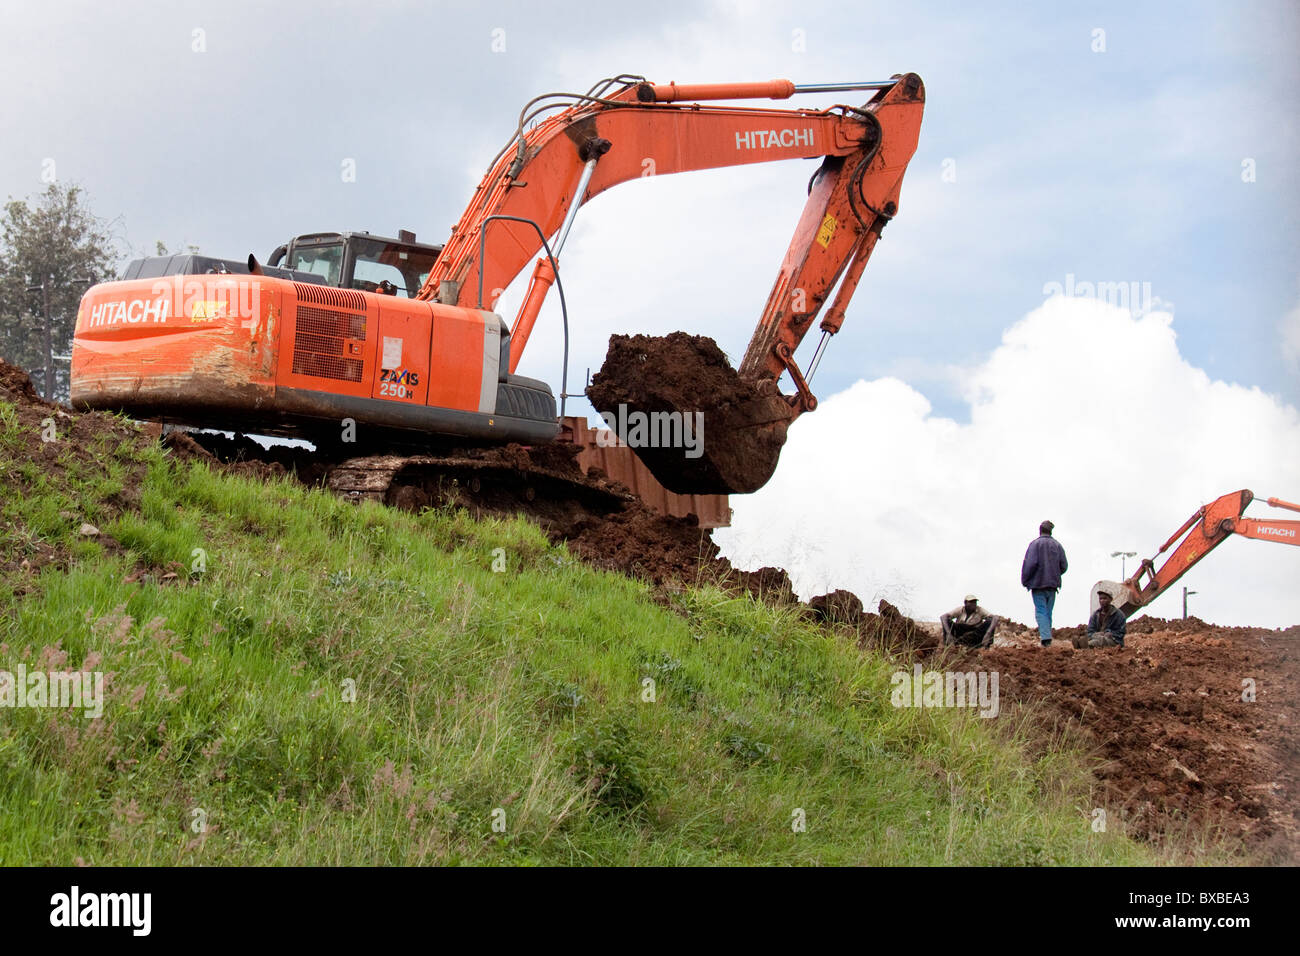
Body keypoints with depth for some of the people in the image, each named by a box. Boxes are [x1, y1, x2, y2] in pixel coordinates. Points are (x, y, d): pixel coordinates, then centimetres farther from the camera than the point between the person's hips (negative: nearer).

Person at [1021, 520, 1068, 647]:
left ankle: (1045, 637, -22)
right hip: (1053, 584, 4)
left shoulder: (1035, 544, -7)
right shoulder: (1057, 545, 8)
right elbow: (1064, 566, 6)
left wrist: (1024, 580, -6)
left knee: (1041, 611, -7)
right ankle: (1047, 637, 12)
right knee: (1048, 612, 12)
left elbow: (1030, 563, -16)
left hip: (1038, 584, -4)